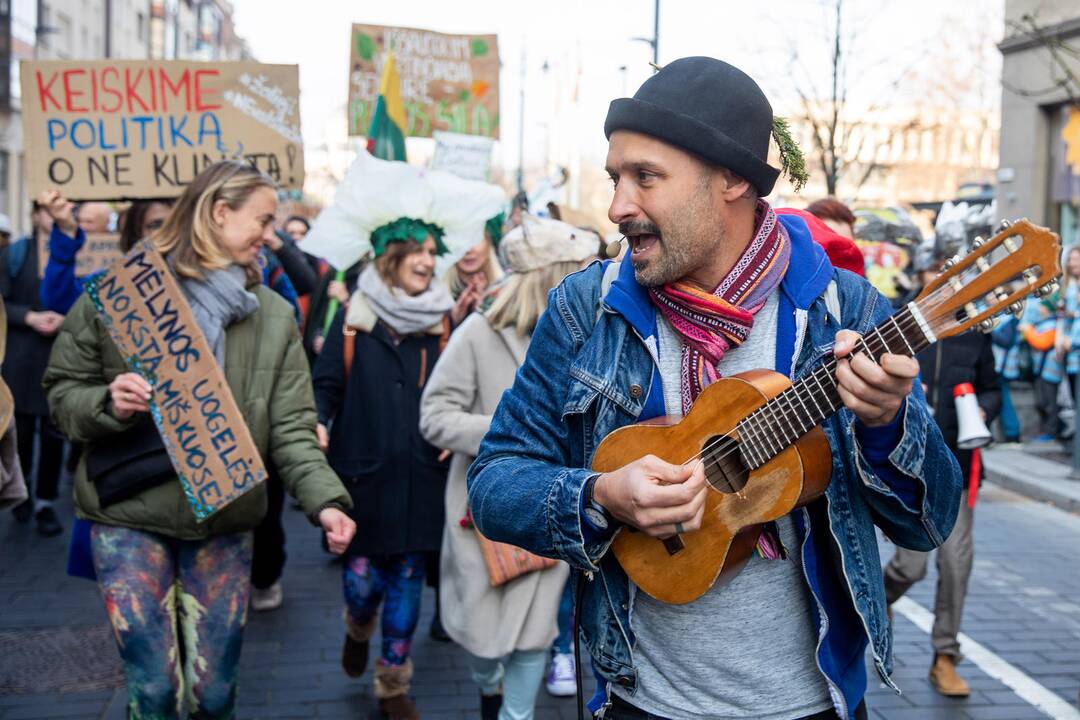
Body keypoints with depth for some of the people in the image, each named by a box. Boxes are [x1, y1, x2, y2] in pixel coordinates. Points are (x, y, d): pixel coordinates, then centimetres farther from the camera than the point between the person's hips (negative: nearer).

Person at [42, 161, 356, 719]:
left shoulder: (273, 315, 2)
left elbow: (290, 427, -3)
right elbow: (61, 392, 2)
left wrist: (325, 499, -18)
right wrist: (107, 404, -20)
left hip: (224, 524, 2)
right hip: (130, 516, -2)